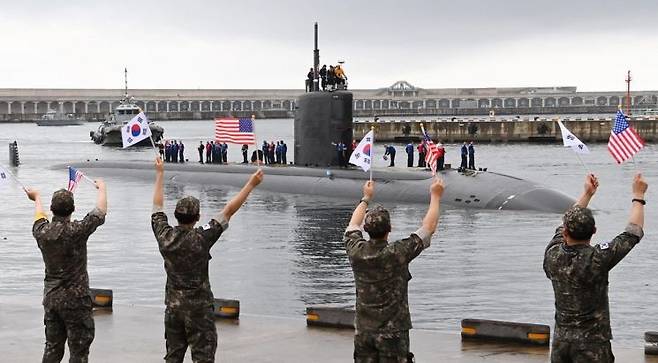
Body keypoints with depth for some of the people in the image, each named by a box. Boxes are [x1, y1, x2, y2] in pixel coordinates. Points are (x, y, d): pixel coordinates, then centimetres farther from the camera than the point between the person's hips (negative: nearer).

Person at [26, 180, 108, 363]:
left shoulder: (42, 232, -3)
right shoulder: (77, 231, -17)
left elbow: (39, 216, 22)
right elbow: (101, 211, -5)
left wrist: (37, 198, 42)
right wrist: (102, 187, 14)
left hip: (50, 298, 6)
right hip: (75, 299, -6)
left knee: (52, 347, 13)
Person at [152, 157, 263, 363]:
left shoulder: (164, 236, -6)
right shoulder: (201, 238, -18)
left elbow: (157, 206, 9)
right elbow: (228, 211, -16)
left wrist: (160, 174, 19)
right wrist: (251, 184, -12)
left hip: (173, 306, 5)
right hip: (198, 307, -5)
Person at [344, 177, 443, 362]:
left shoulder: (356, 251, -6)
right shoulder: (397, 253, -17)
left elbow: (353, 225, 18)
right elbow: (429, 228, -5)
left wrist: (366, 198, 30)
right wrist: (435, 196, 6)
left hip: (363, 332, 4)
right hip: (392, 332, -4)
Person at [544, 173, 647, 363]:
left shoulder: (552, 255, -5)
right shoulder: (597, 259, -18)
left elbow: (564, 228, 16)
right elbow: (633, 232, -6)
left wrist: (586, 193, 24)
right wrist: (638, 196, 9)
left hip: (561, 340, 5)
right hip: (592, 344, -5)